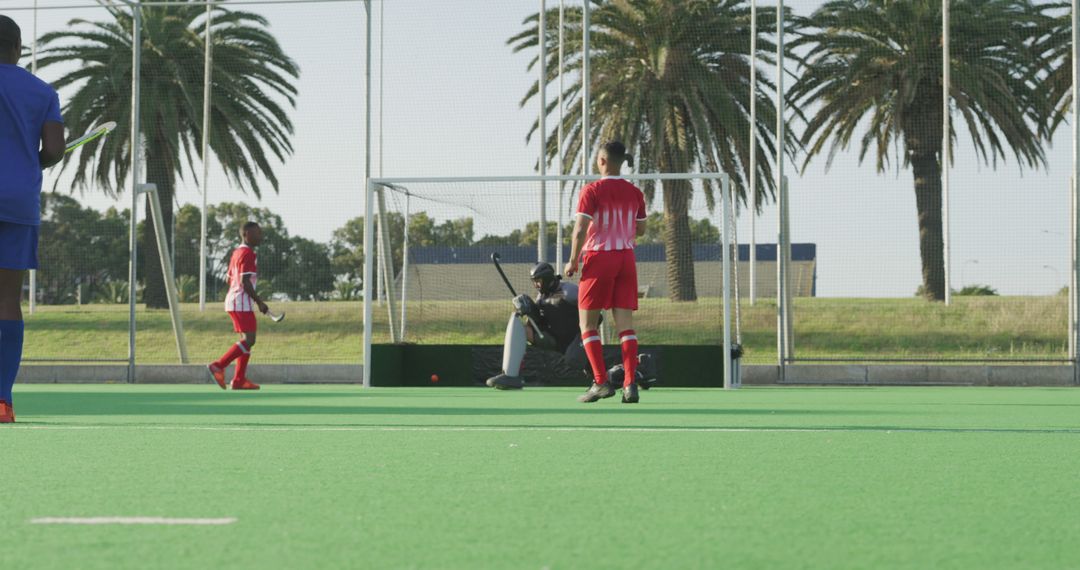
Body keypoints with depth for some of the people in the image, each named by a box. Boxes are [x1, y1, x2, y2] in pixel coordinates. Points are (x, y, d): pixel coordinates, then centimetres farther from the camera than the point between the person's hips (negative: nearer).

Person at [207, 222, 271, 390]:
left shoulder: (237, 252, 16)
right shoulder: (247, 254, -14)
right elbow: (245, 282, -21)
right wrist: (259, 301, -16)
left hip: (234, 301, 10)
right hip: (242, 303, -10)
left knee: (247, 340, 10)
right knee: (249, 340, -11)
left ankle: (239, 379, 7)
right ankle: (218, 366, -13)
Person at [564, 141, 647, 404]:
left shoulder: (592, 191, -8)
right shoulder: (635, 193, 5)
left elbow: (580, 230, -14)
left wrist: (573, 261, -4)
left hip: (599, 257, -4)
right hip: (626, 259, 4)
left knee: (587, 324, 5)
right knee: (625, 324, 3)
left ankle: (601, 382, -4)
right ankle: (630, 384, -8)